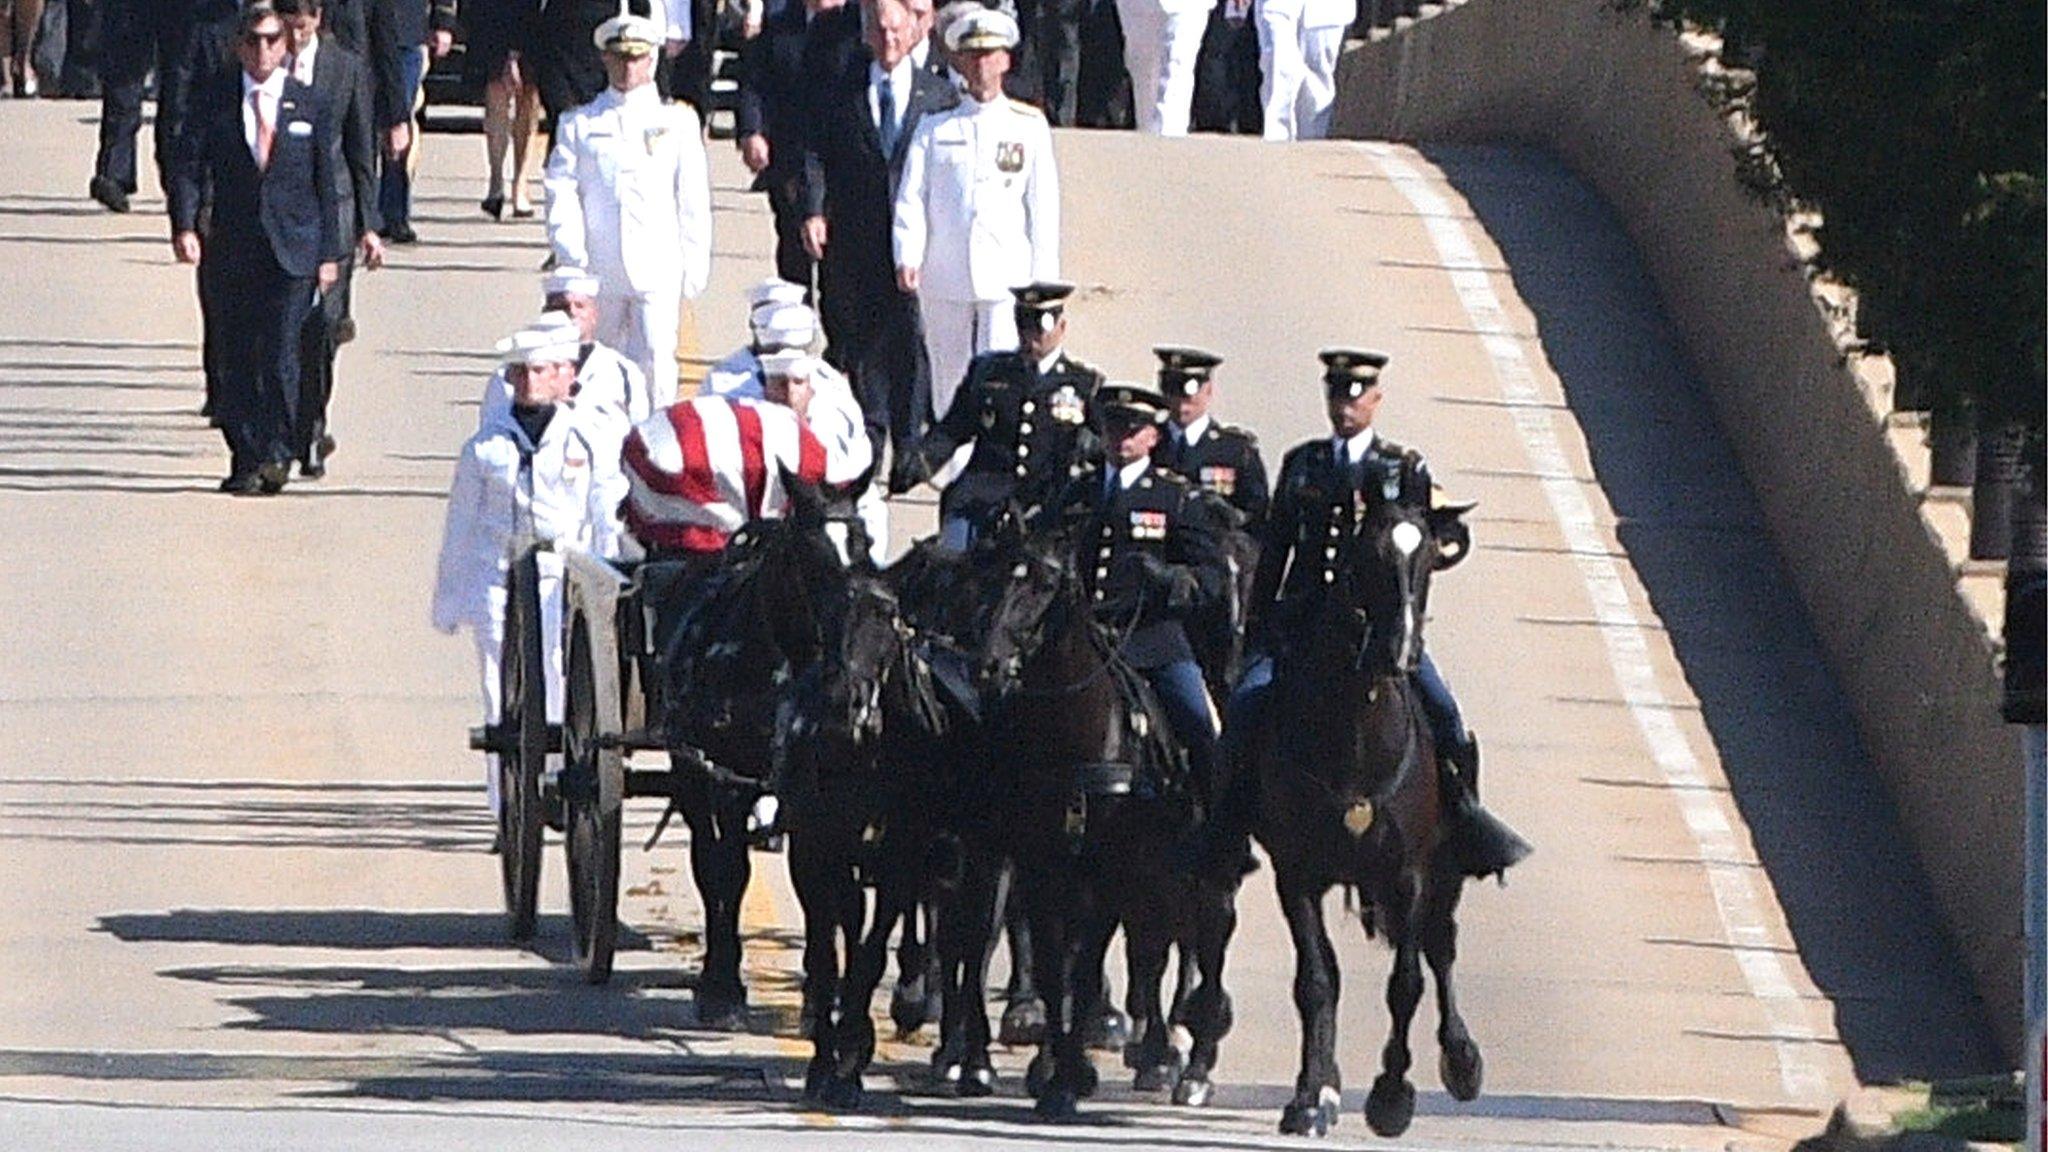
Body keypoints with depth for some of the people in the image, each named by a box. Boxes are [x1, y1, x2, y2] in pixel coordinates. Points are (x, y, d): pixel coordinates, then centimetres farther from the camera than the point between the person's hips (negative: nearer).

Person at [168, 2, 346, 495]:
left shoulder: (311, 107, 6)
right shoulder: (214, 102, 5)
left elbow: (328, 182, 9)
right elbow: (188, 166, -2)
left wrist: (329, 252, 6)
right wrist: (184, 226, -18)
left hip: (293, 248, -1)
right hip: (231, 247, 1)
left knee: (279, 355, -12)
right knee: (235, 358, 2)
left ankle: (277, 453, -5)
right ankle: (246, 460, 9)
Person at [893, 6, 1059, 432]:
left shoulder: (1029, 126, 7)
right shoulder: (935, 130, 9)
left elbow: (1043, 204, 6)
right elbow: (911, 198, 3)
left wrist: (1043, 279, 1)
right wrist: (907, 257, -12)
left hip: (1007, 276, -2)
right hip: (945, 278, 2)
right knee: (949, 381, 6)